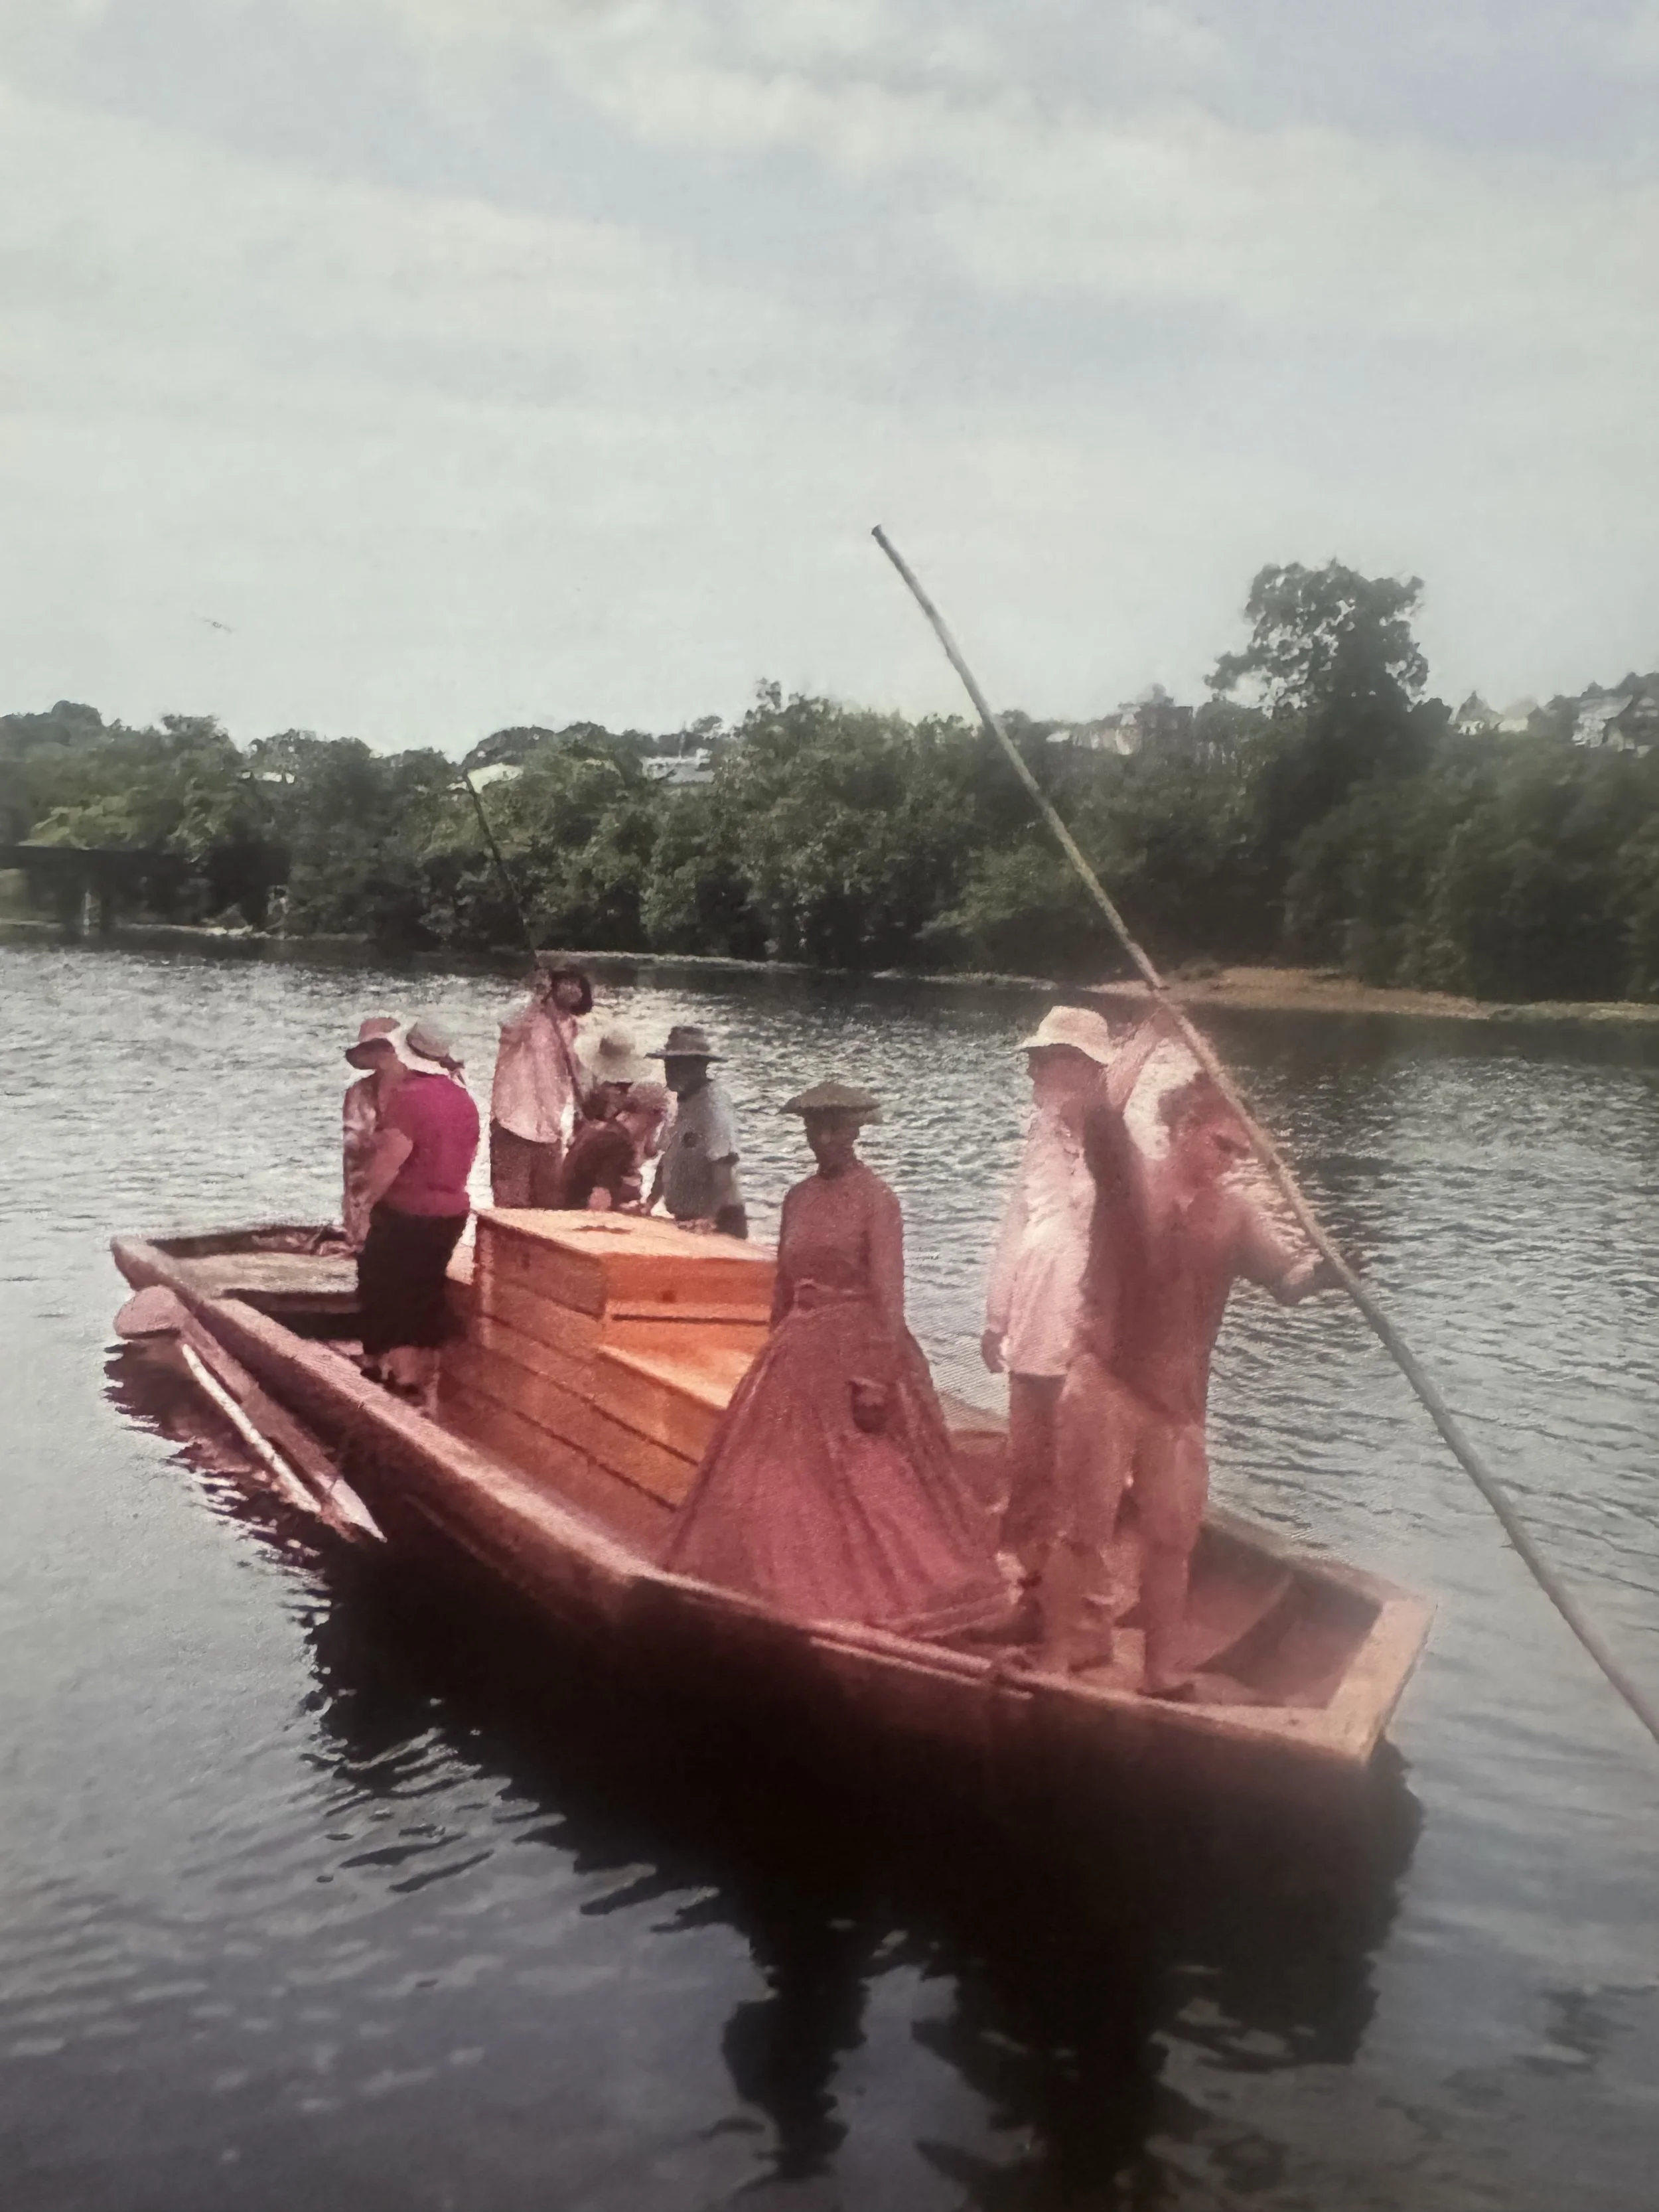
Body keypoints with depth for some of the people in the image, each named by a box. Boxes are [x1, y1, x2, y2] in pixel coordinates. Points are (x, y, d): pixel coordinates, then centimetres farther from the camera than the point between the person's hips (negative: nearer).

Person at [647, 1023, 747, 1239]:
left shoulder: (714, 1105, -17)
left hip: (718, 1223, -8)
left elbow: (723, 1169, -25)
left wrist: (713, 1219, -31)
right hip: (687, 1221, 8)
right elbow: (669, 1160, 18)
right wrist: (649, 1203, 11)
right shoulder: (684, 1103, 10)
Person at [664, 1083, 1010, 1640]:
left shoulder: (876, 1199, -9)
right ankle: (800, 1590, 22)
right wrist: (776, 1356, 15)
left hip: (857, 1351, -7)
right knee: (789, 1482, 11)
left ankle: (876, 1593, 10)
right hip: (800, 1353, 7)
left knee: (869, 1487, -1)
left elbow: (888, 1295, -14)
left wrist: (876, 1379, -19)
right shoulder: (799, 1198, 9)